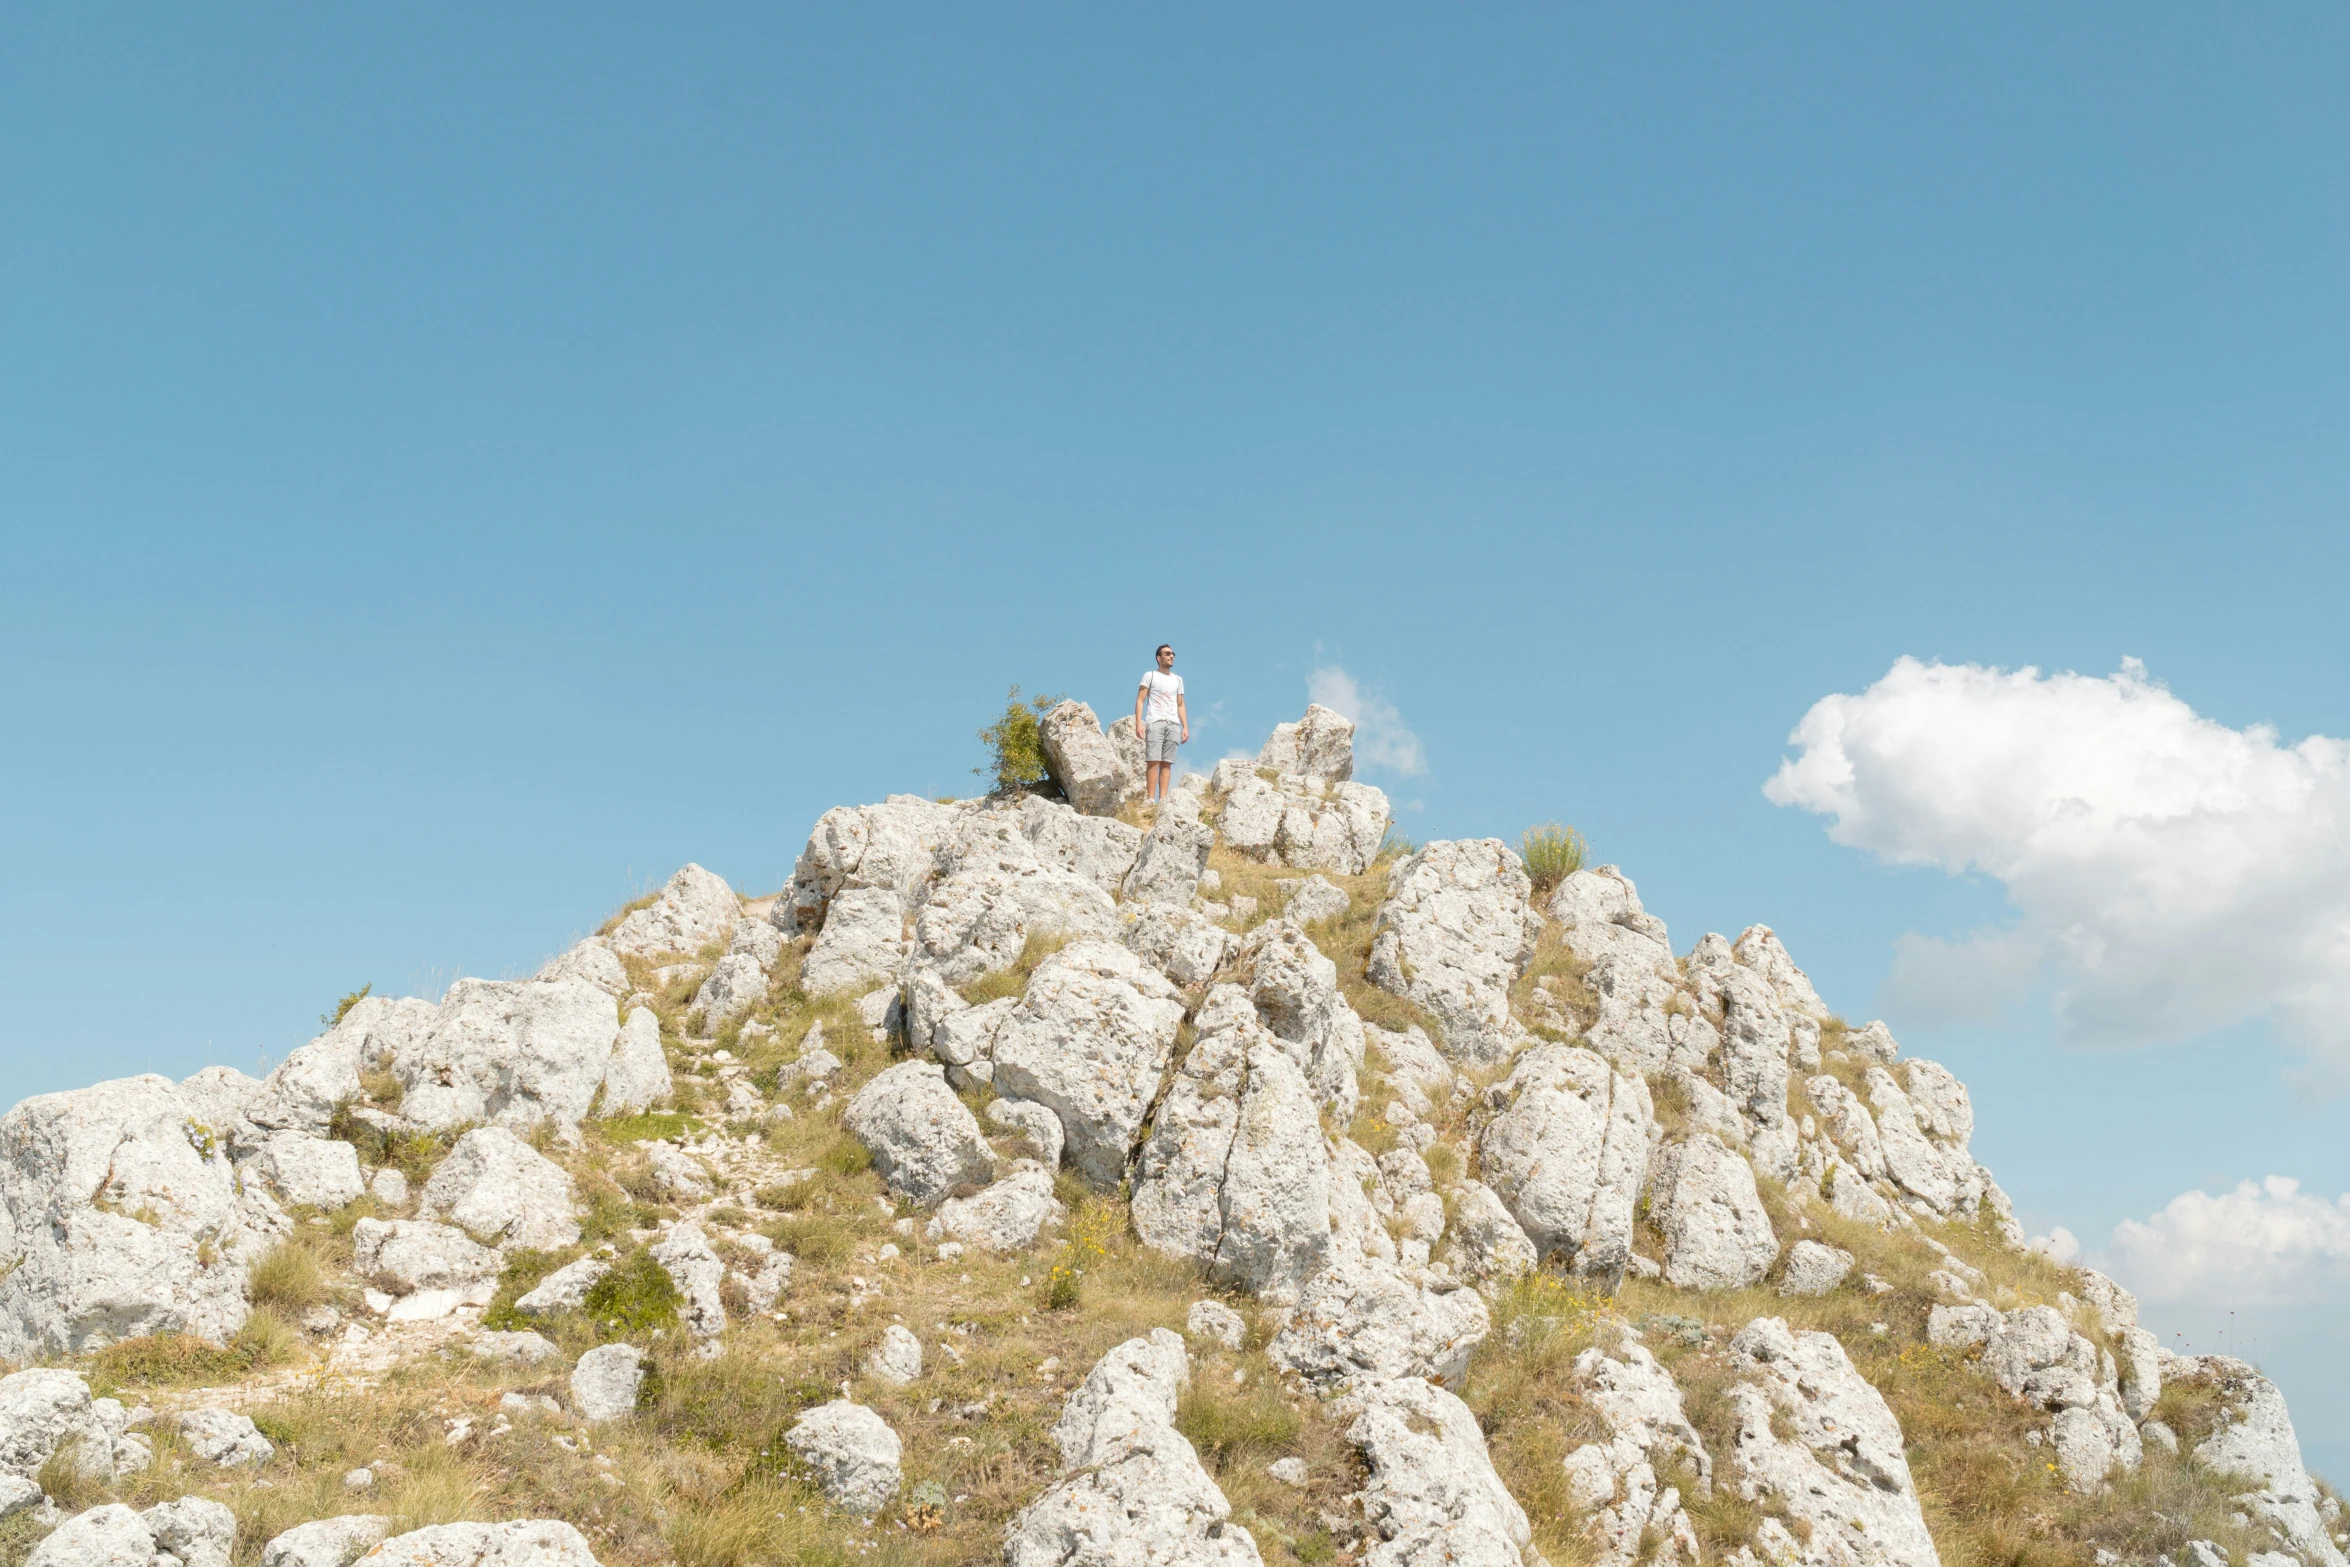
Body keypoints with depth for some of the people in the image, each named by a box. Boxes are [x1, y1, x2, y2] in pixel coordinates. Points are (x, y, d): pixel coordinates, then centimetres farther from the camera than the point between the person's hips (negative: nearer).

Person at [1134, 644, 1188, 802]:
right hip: (1155, 722, -4)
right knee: (1153, 761, -13)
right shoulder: (1150, 675, 10)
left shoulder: (1178, 679, 22)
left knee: (1167, 763, -3)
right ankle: (1150, 799, -16)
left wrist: (1185, 727, 10)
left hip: (1173, 724, 4)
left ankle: (1163, 799, -6)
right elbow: (1140, 700, 3)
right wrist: (1138, 724, -9)